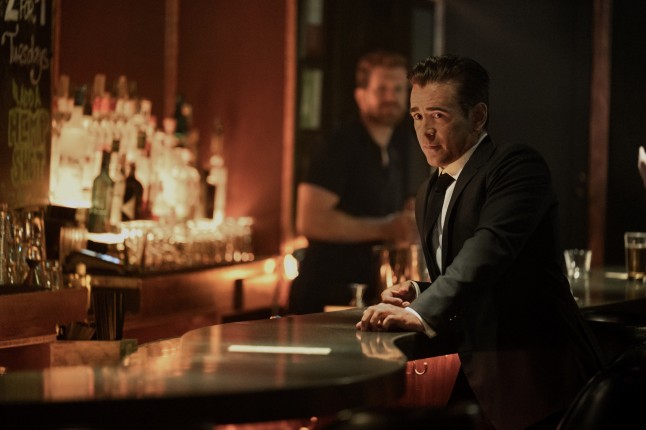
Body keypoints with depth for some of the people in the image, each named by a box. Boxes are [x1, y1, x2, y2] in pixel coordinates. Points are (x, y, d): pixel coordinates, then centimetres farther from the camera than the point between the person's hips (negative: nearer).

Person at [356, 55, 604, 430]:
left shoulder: (517, 165, -10)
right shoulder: (429, 194, 17)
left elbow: (491, 248, -26)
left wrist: (422, 312, -35)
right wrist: (416, 294, 2)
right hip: (479, 379, 8)